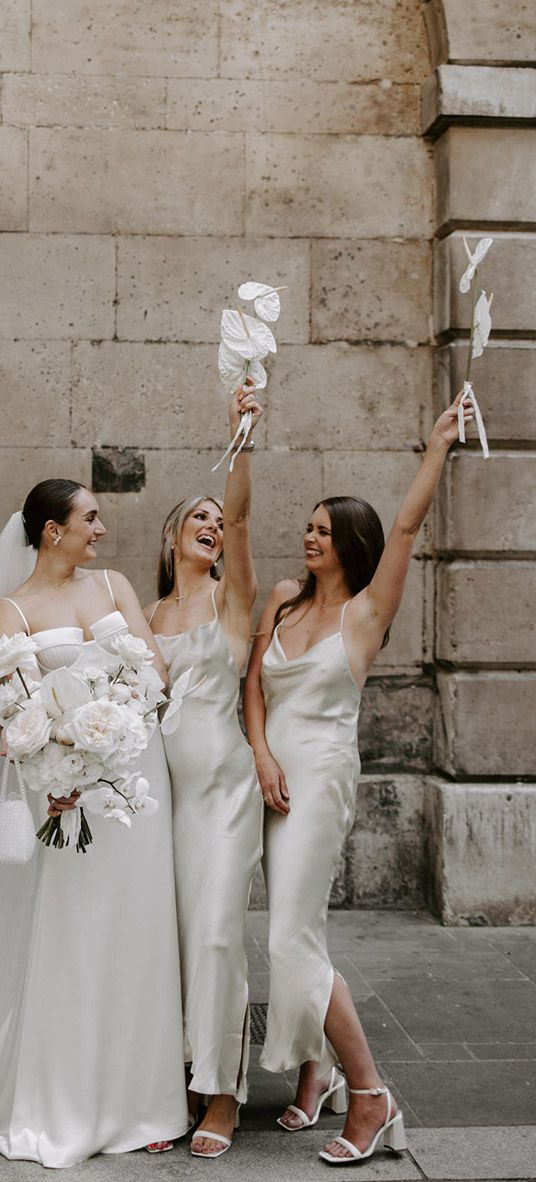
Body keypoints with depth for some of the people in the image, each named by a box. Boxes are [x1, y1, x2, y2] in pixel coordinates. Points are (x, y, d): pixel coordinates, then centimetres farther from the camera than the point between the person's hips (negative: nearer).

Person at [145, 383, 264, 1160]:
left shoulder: (232, 596, 3)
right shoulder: (150, 613, 15)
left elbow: (241, 515, -12)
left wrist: (241, 438, -24)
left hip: (223, 782, -4)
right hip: (163, 782, 4)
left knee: (218, 933, -8)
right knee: (170, 934, 5)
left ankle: (223, 1094, 1)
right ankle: (178, 1080, 16)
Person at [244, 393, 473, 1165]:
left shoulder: (367, 609, -3)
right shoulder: (284, 601, 12)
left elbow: (407, 526, -11)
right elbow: (253, 682, 10)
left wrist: (439, 443, -10)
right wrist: (262, 754, -4)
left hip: (324, 772, -6)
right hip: (275, 773, 6)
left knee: (294, 936, -13)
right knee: (301, 930, 11)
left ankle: (371, 1097, -7)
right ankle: (315, 1071, 24)